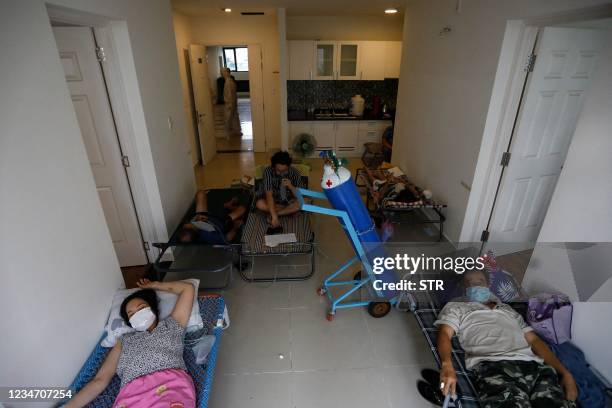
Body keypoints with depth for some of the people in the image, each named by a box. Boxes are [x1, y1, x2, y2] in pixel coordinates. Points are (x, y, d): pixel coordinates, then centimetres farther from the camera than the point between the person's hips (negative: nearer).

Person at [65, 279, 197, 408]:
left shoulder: (169, 325, 27)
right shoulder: (124, 340, 30)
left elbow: (188, 288, 29)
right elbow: (100, 380, 20)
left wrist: (153, 285, 38)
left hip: (172, 383, -2)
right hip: (133, 394, 3)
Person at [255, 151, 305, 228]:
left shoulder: (295, 173, -21)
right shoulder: (268, 171, -25)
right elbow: (269, 195, -32)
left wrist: (291, 187, -38)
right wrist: (274, 217, -40)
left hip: (288, 200, 0)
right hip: (273, 200, 0)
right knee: (260, 204, -31)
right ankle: (289, 209, -13)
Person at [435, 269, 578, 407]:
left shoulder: (508, 309, 34)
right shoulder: (456, 307, 20)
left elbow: (534, 340, 25)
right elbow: (445, 334, 3)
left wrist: (564, 372, 8)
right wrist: (447, 365, -17)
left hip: (533, 365, 4)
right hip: (493, 366, -4)